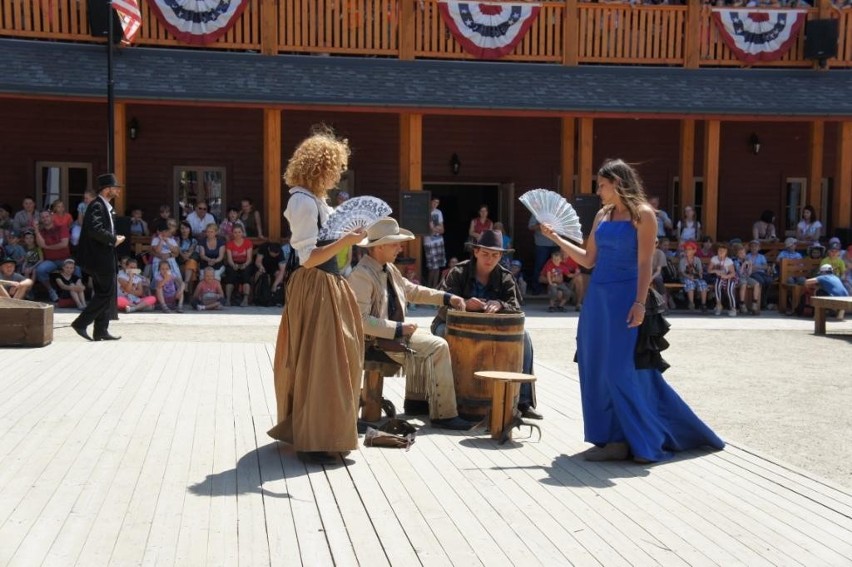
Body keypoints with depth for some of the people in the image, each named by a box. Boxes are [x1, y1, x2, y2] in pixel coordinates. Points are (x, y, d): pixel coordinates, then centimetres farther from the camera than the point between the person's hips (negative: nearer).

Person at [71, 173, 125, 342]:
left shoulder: (105, 206, 17)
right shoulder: (96, 206, -14)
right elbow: (94, 230, -26)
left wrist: (114, 238, 6)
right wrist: (113, 239, -17)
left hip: (105, 257, 10)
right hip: (100, 257, -10)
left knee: (105, 294, 11)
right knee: (106, 293, -9)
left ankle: (101, 331, 15)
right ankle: (80, 323, -4)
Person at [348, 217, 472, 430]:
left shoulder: (389, 268, 8)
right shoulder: (361, 275, -21)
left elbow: (411, 290, 22)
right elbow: (360, 320, -26)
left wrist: (447, 298, 13)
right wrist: (399, 329, -24)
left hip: (397, 331, 9)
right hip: (377, 340, -9)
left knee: (439, 344, 4)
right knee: (438, 347, -16)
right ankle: (443, 414, -9)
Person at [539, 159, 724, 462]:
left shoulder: (642, 213, -6)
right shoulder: (602, 214, 14)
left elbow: (645, 263, -11)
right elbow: (588, 259, 16)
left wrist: (640, 303, -19)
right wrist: (556, 238, 13)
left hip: (624, 298, -7)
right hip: (598, 298, 7)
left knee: (624, 371, -6)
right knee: (597, 370, 5)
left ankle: (644, 441, 7)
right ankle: (613, 439, 12)